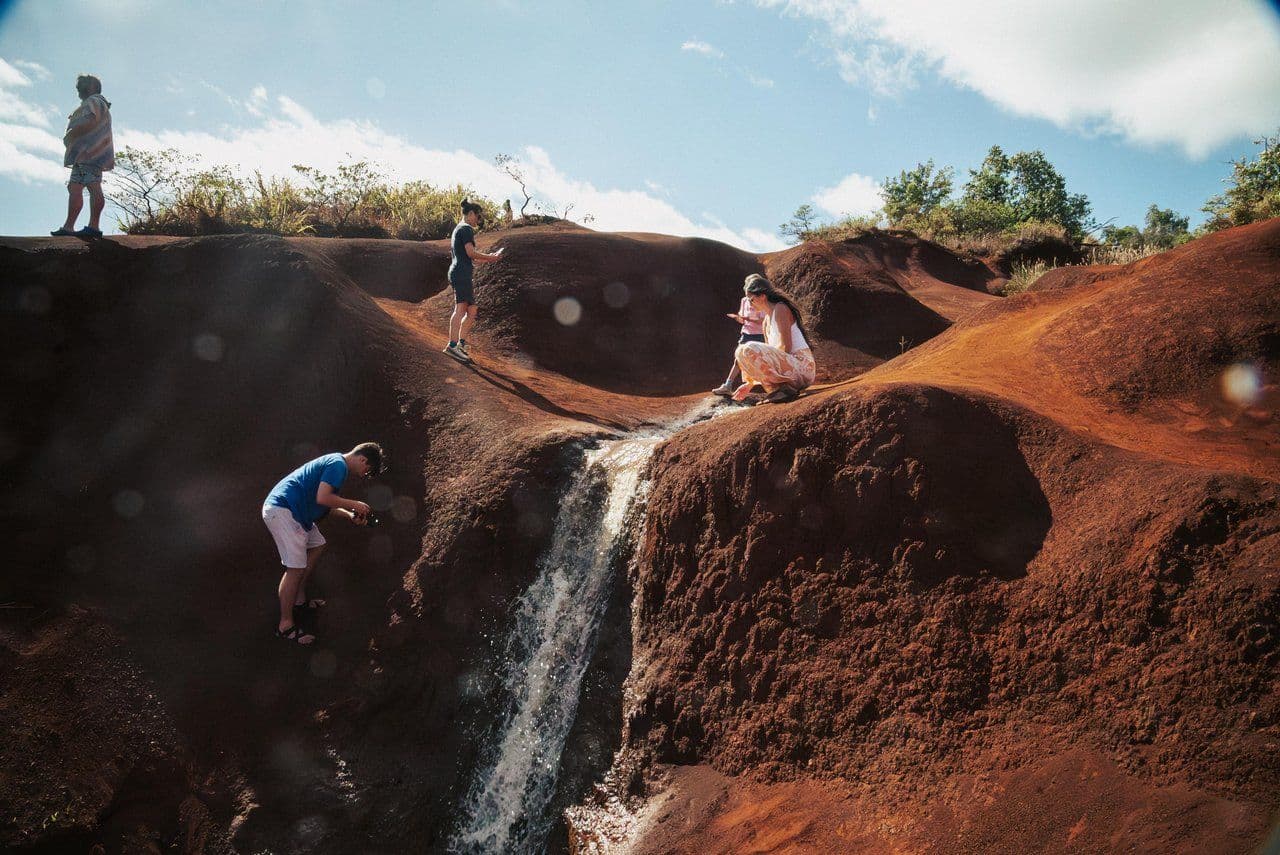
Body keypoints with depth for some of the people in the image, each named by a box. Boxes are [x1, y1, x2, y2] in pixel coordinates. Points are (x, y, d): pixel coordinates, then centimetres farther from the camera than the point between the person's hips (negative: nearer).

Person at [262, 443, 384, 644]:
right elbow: (322, 498, -22)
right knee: (296, 568, -11)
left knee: (317, 545, 23)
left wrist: (350, 515, 12)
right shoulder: (338, 464, -12)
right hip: (282, 511, -11)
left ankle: (299, 600, 29)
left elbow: (325, 502, 22)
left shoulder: (335, 462, 20)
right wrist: (353, 504, -10)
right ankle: (286, 626, -6)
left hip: (292, 510, 11)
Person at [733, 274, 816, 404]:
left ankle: (783, 388, -19)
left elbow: (785, 347, -16)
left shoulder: (780, 309, -8)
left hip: (801, 367, -10)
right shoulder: (766, 321, 19)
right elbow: (769, 356, 20)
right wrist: (750, 384, 14)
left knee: (749, 350, -25)